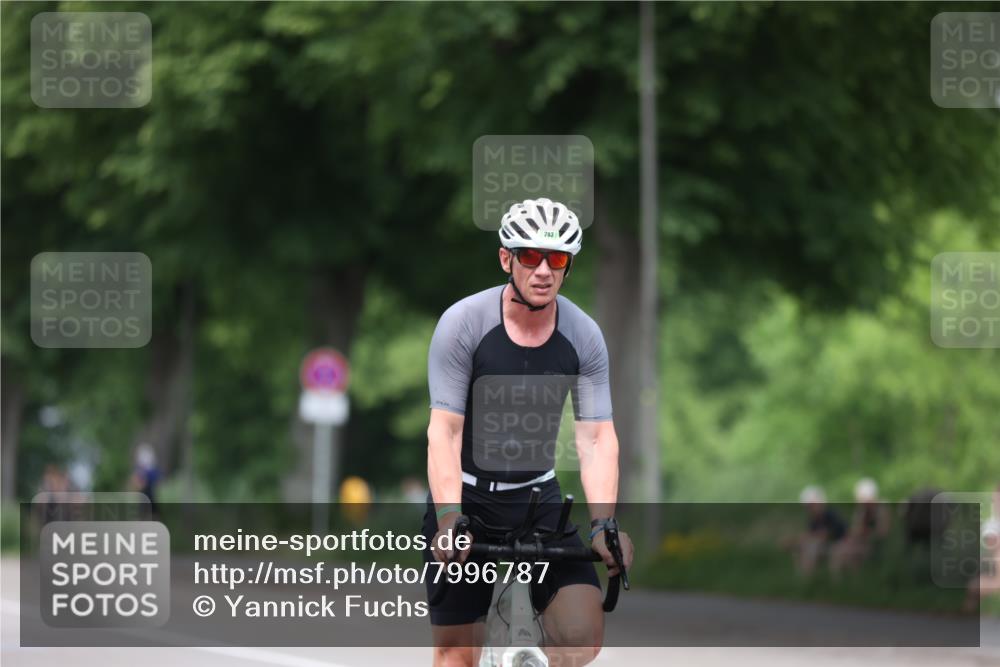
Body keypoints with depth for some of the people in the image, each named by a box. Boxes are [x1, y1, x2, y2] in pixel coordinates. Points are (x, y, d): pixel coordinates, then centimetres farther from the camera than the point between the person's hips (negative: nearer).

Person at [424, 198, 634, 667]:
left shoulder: (584, 336, -8)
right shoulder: (463, 323, -16)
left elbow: (596, 438, -12)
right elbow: (445, 431, -20)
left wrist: (604, 525, -26)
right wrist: (449, 522, -33)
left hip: (537, 496, 2)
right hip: (464, 494, -2)